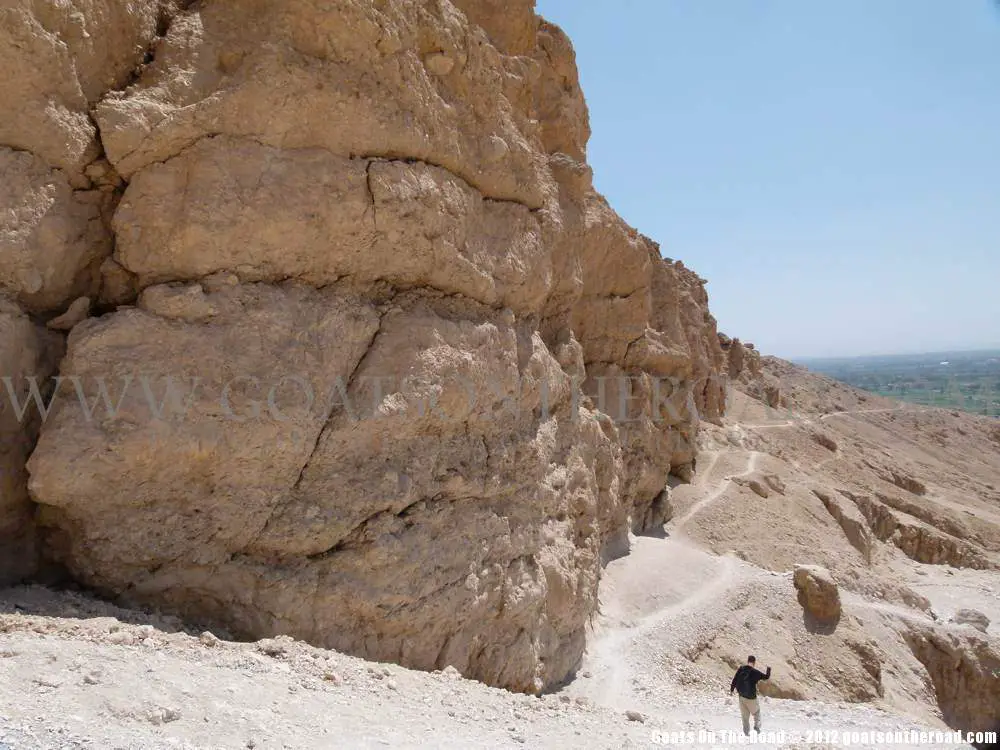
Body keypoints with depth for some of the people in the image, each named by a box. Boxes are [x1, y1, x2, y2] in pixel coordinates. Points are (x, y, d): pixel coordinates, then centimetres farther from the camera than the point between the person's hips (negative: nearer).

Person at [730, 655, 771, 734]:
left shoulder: (740, 669, -2)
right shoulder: (755, 672, -14)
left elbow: (734, 680, 0)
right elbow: (766, 677, -2)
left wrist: (731, 690, 12)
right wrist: (769, 669, 17)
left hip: (741, 696, 4)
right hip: (751, 697, -4)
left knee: (745, 715, 15)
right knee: (756, 711, 21)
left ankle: (746, 731, 17)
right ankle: (757, 726, 11)